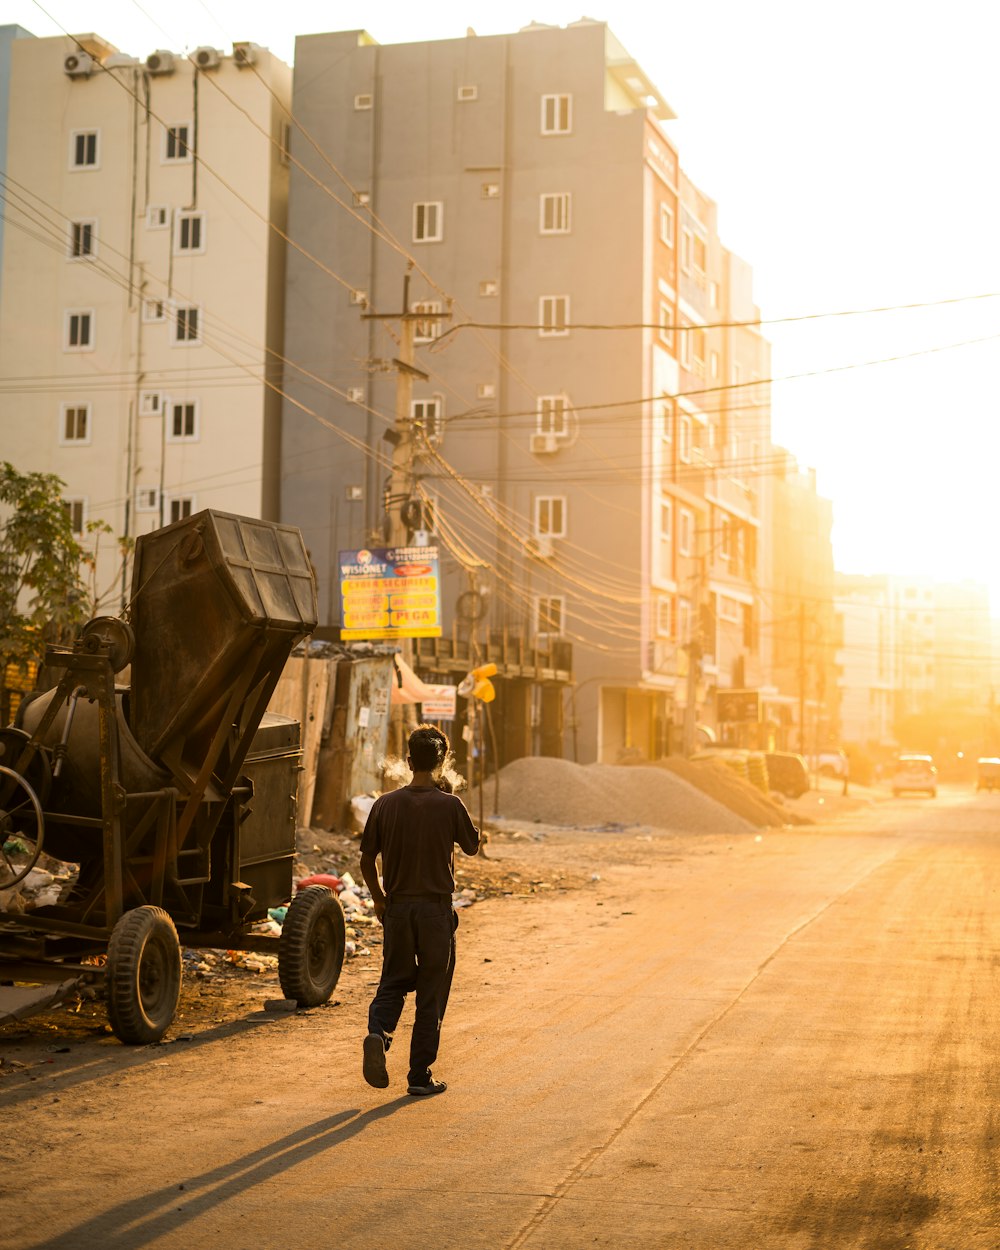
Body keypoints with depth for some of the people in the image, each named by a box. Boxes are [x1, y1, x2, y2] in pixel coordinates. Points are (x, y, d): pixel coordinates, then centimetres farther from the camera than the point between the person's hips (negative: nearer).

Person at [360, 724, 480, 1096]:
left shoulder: (385, 804, -2)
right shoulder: (449, 805, -10)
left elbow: (367, 860, 2)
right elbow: (472, 846, 5)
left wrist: (379, 899, 17)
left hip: (397, 908, 2)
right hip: (436, 908, -2)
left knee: (393, 981, 16)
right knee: (431, 994, 8)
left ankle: (378, 1032, -13)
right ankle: (419, 1076, 10)